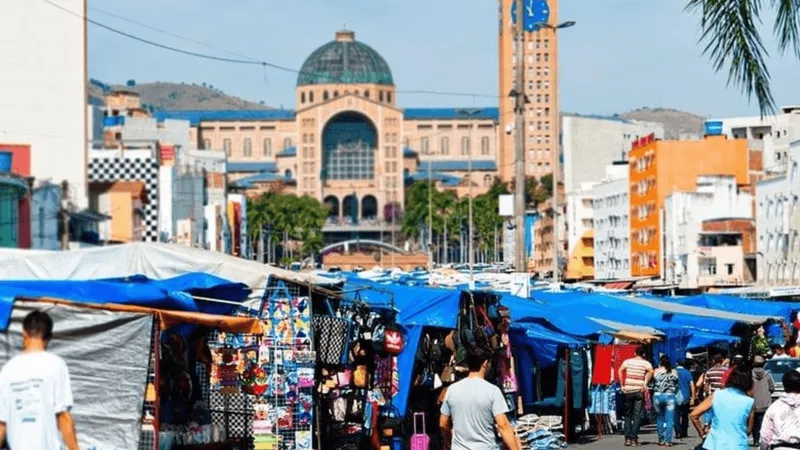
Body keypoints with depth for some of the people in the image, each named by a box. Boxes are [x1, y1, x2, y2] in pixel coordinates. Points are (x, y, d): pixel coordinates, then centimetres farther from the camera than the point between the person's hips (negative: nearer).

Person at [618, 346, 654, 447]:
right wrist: (645, 384, -10)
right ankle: (634, 438, -2)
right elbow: (651, 371, -17)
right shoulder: (646, 363, 2)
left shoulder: (628, 361, 8)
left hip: (628, 390, 1)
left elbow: (620, 370, -4)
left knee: (628, 415, 11)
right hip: (639, 391, -1)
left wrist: (622, 385, 0)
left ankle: (627, 438, 4)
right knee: (637, 415, 3)